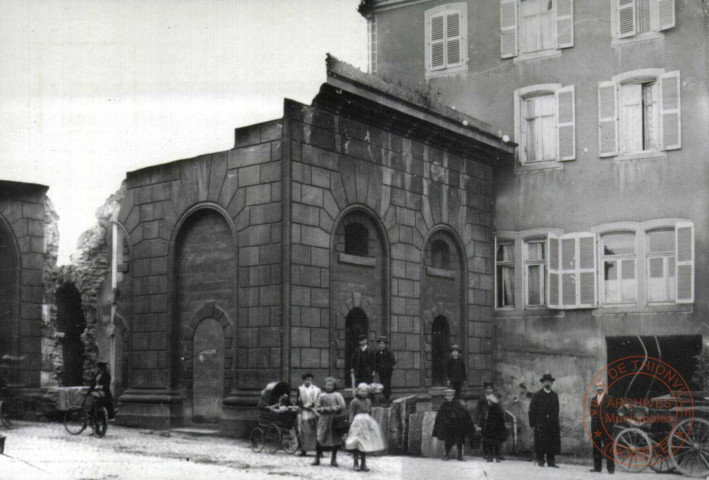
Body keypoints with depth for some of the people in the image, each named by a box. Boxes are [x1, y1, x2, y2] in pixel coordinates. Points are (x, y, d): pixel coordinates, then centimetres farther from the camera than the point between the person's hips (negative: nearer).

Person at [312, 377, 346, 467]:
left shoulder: (337, 395, 5)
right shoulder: (322, 396, 8)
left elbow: (342, 406, -5)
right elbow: (317, 408, 3)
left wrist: (333, 409, -13)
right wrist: (325, 409, -11)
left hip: (335, 420, 0)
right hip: (324, 421, 0)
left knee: (335, 439, 2)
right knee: (321, 439, -5)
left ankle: (334, 459, 12)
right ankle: (317, 459, 3)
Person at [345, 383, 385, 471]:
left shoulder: (368, 401, 12)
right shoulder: (354, 401, -6)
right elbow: (351, 414, -8)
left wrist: (370, 423, 18)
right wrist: (351, 423, -14)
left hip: (367, 423, 6)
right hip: (357, 423, -6)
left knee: (365, 445, 8)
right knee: (356, 444, -4)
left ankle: (363, 464, 15)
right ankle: (356, 464, 5)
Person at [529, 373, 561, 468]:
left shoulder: (555, 395, 15)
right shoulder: (537, 395, 3)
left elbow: (556, 410, 18)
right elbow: (532, 410, 1)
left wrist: (556, 422, 10)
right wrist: (532, 424, -6)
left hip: (552, 424, 3)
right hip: (540, 424, -3)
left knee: (552, 443, -1)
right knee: (540, 443, -3)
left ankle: (550, 461, 6)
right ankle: (540, 460, 8)